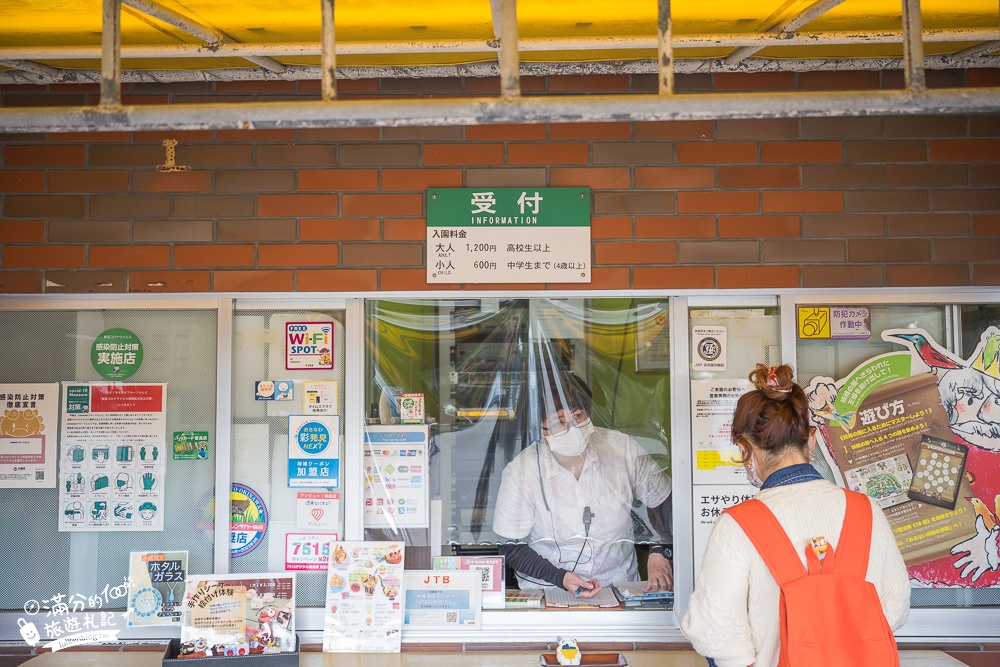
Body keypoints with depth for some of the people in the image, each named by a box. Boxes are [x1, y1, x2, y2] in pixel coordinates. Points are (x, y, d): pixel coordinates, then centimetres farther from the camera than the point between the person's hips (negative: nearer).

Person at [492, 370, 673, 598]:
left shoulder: (623, 449, -6)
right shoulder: (520, 472, -11)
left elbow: (663, 502, 8)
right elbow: (512, 547, -3)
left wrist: (659, 553, -6)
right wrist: (561, 578, -16)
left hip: (620, 587, 2)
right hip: (546, 593, -1)